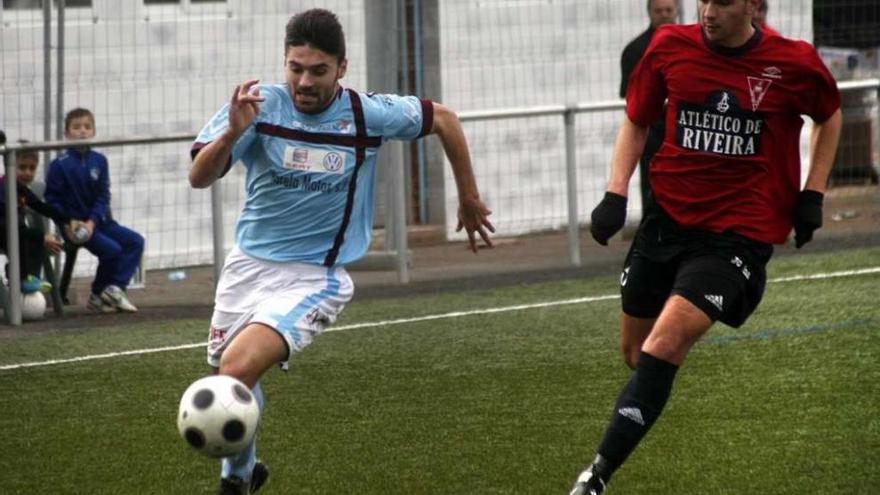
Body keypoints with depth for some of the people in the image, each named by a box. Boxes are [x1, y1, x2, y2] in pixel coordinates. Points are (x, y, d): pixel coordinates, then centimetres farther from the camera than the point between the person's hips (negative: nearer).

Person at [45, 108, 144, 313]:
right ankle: (97, 297, -3)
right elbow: (53, 199, -8)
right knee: (111, 249, -21)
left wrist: (92, 221, -15)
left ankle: (115, 288, -8)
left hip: (98, 221, 6)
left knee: (135, 241, -7)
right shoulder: (60, 165, -8)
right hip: (73, 224, -6)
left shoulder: (99, 161, 4)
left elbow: (103, 196, 0)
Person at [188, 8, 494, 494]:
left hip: (314, 276, -3)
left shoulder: (369, 114, -12)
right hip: (249, 264, 3)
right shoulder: (259, 105, -13)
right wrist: (231, 133, -41)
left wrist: (469, 199, 14)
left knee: (237, 368, -25)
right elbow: (199, 178, -21)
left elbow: (443, 119, 6)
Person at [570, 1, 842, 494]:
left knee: (662, 348, -20)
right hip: (668, 218, 4)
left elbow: (830, 116, 12)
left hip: (740, 232, -4)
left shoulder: (793, 62, -10)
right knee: (635, 351, 13)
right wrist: (615, 195, -1)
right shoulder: (670, 46, -5)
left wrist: (813, 194, 5)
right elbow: (637, 122, 11)